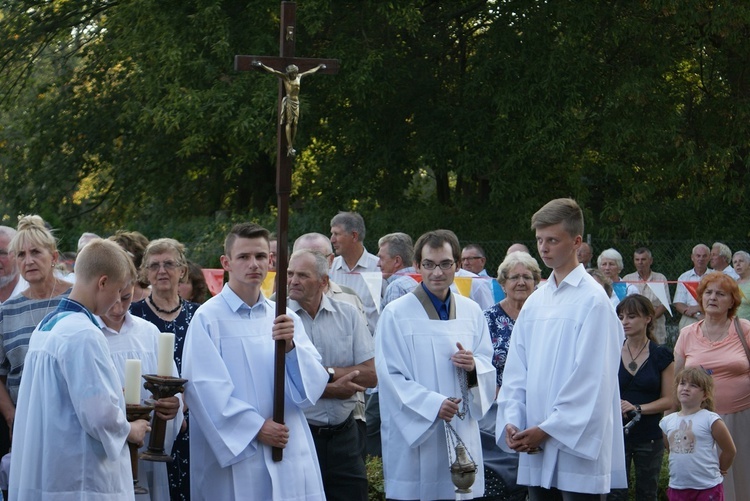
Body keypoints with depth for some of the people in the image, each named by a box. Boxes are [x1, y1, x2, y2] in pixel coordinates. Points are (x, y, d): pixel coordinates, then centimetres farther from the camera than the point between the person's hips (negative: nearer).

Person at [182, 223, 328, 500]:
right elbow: (205, 388, -11)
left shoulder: (285, 318, 10)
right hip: (234, 456, -4)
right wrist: (255, 427, -14)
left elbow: (314, 384, 2)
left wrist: (291, 347, -15)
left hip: (290, 456, 4)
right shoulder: (207, 318, -4)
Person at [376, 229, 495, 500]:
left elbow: (488, 364, 14)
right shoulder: (396, 314, -5)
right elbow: (390, 378, -10)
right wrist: (433, 404, -20)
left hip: (462, 432, 4)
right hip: (413, 434, -4)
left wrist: (474, 365, -10)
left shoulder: (472, 312, 9)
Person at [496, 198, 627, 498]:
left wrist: (548, 429, -13)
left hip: (578, 445, -6)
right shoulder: (535, 302, 13)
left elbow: (590, 378, -12)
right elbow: (515, 370, 12)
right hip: (536, 449, 6)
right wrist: (512, 421, -2)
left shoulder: (593, 300, -7)